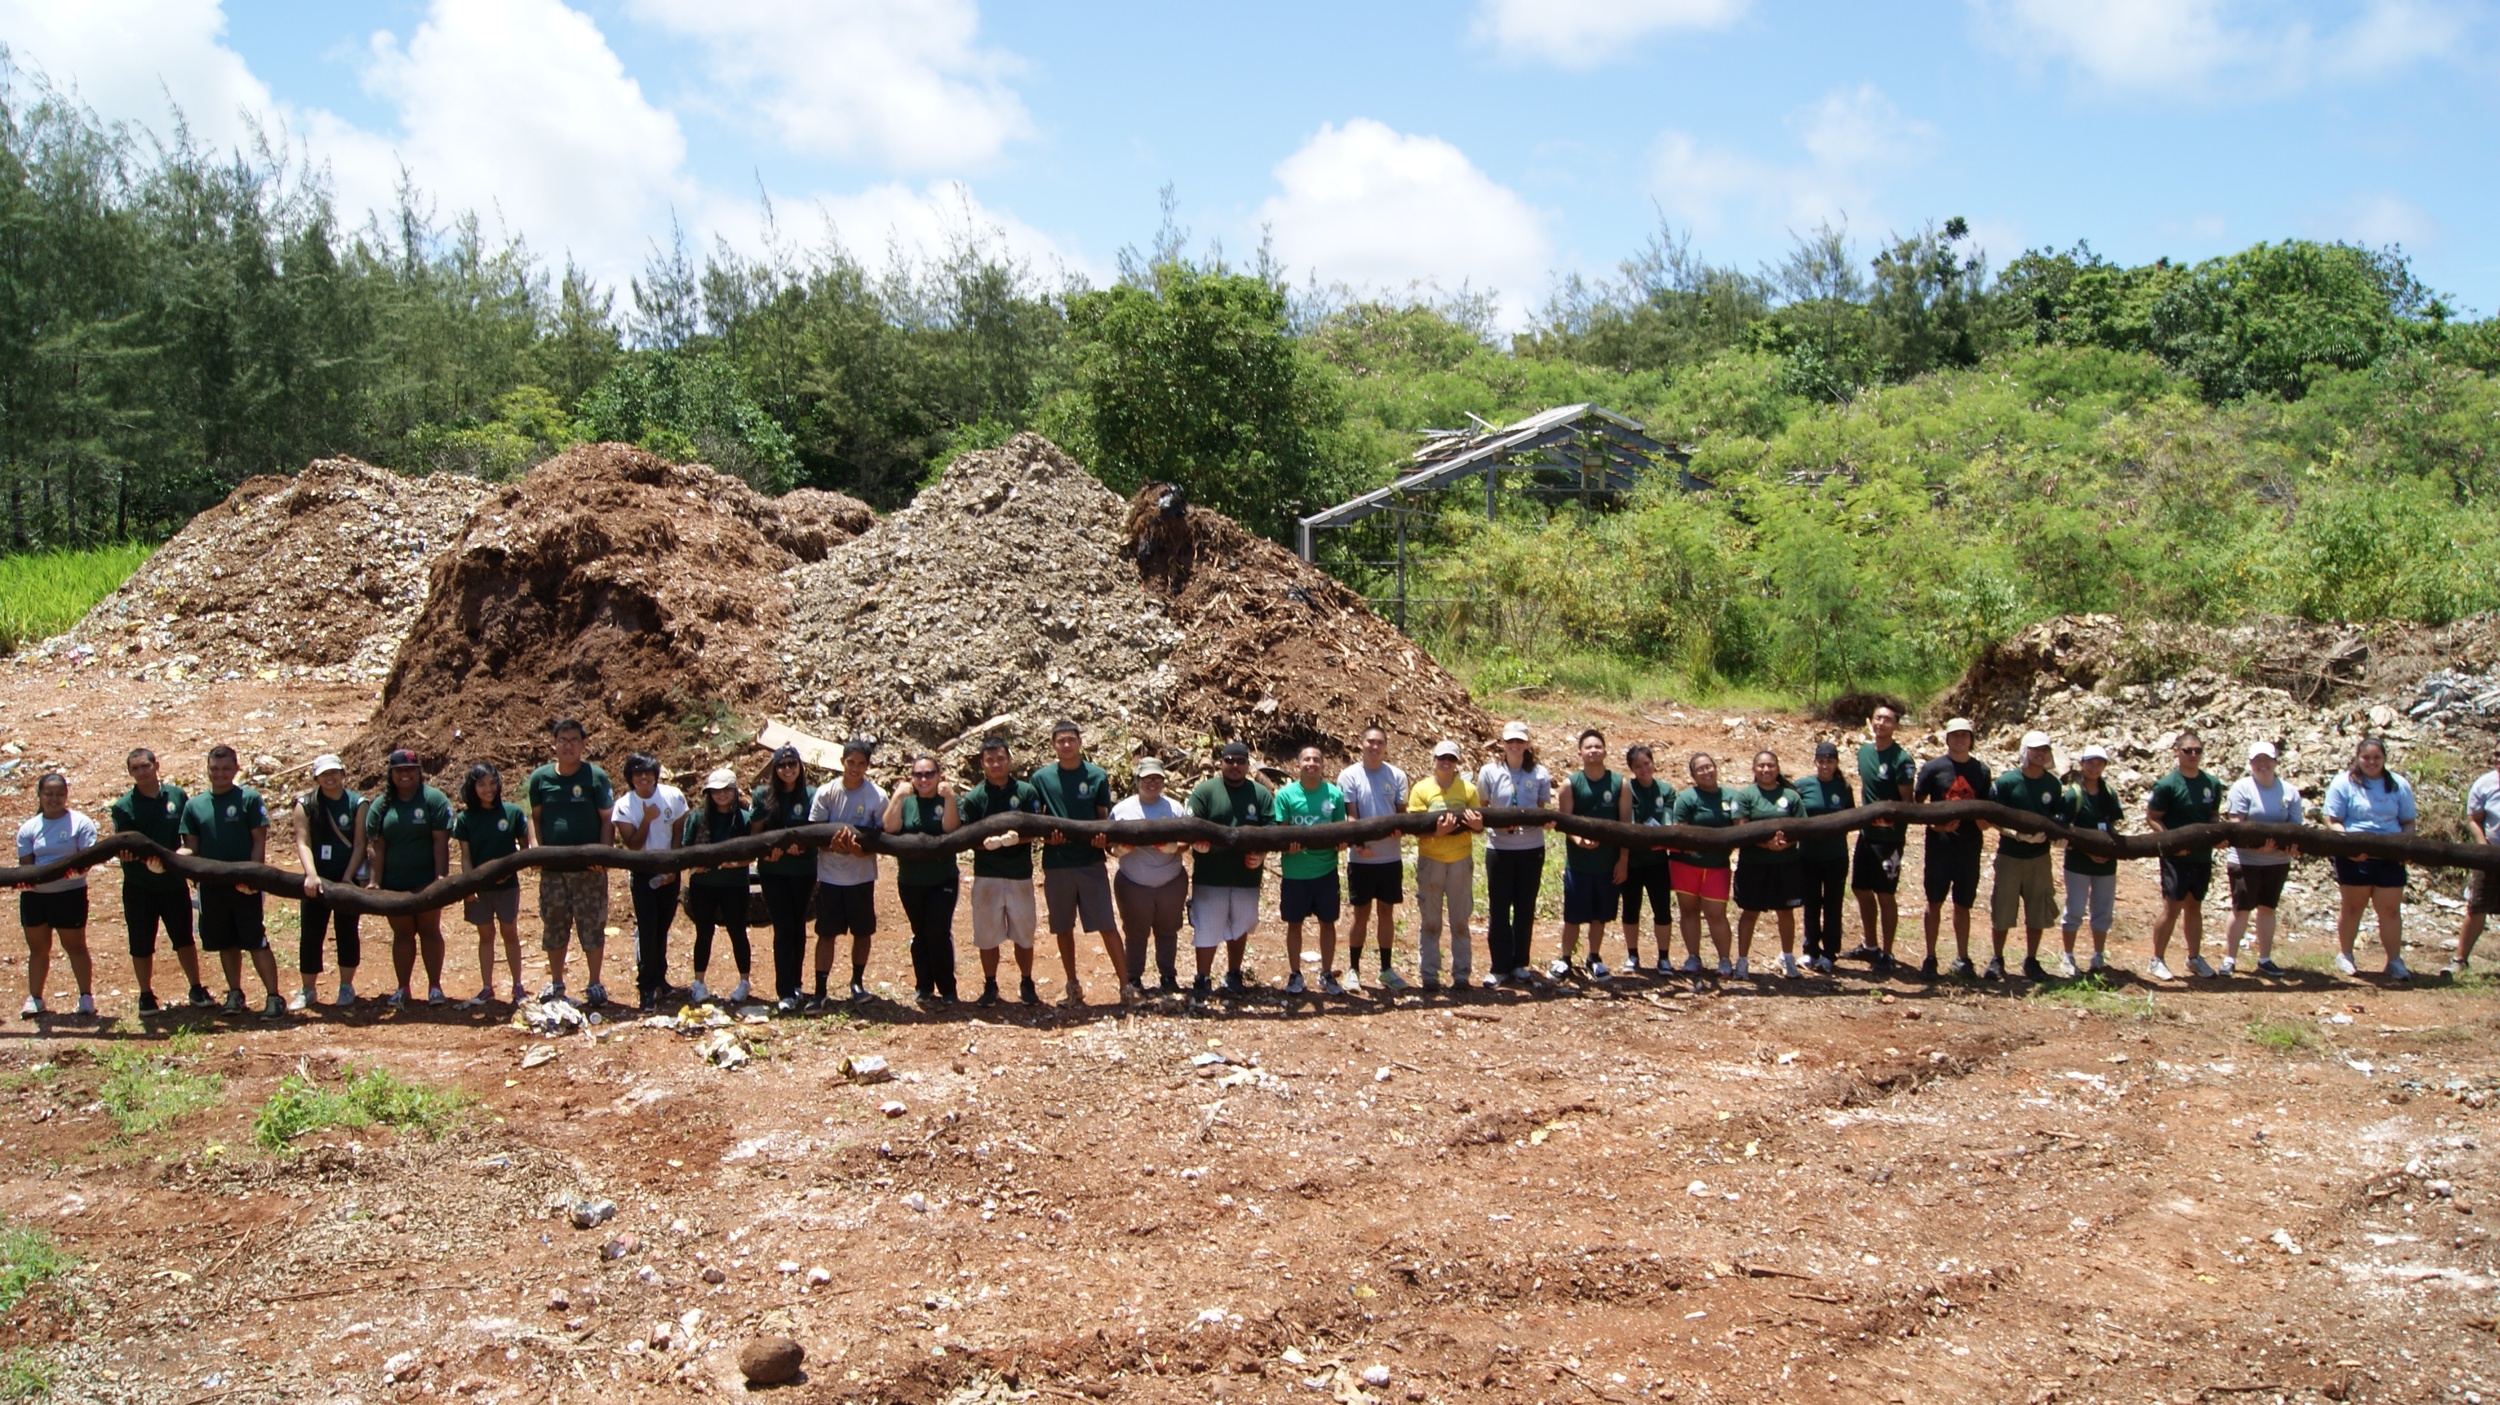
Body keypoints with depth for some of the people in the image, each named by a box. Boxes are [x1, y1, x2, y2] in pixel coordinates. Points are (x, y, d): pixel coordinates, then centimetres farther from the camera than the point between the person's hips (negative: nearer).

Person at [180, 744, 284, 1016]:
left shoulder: (249, 798, -2)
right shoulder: (194, 805, 8)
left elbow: (259, 841, -5)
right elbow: (191, 847, 9)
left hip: (244, 884, -4)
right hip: (211, 885, 4)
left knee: (256, 941, -5)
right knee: (226, 943, 12)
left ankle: (274, 997, -2)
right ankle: (235, 993, 23)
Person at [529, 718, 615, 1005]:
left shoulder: (596, 777, -3)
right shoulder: (540, 777, 4)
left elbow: (607, 818, -3)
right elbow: (535, 817, 10)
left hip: (588, 866, -2)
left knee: (592, 926, 1)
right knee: (554, 925, 11)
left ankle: (595, 984, 12)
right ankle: (555, 982, 25)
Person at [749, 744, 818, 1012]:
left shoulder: (811, 795, -3)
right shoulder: (763, 794, -1)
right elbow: (755, 832, 3)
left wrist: (802, 845, -17)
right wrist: (768, 849, -16)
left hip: (803, 871, 1)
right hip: (772, 871, -1)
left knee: (798, 927, 11)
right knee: (784, 928, -6)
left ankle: (796, 984, 23)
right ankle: (785, 992, -6)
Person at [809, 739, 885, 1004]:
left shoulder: (877, 796, -6)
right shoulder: (826, 793, -5)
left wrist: (862, 849, -23)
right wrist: (832, 844, -24)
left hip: (862, 875, 0)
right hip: (829, 875, 0)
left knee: (863, 931, 10)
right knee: (826, 933, 2)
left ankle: (857, 982, 28)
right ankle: (820, 989, 6)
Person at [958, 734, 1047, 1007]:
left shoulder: (1026, 792, 0)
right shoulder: (973, 797, 0)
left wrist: (1015, 838, -24)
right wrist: (986, 843, -24)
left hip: (1020, 874, 0)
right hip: (986, 875, 0)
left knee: (1024, 934, 9)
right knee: (987, 935, 6)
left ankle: (1027, 985, 23)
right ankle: (990, 986, 21)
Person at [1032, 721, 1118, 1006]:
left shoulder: (1097, 776, 2)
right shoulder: (1041, 778, 3)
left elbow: (1104, 817, 5)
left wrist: (1105, 838, -15)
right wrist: (1045, 835, -13)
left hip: (1091, 862, -1)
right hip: (1056, 863, 2)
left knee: (1106, 925, -4)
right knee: (1063, 928, 11)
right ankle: (1072, 985, 24)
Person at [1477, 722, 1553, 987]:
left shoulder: (1539, 774, 3)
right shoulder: (1490, 772, -1)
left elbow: (1543, 810, 7)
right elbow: (1481, 809, 3)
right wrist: (1499, 823, -16)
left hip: (1531, 849, 1)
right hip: (1499, 848, -1)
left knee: (1525, 907, 8)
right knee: (1499, 907, 2)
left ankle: (1519, 964, 20)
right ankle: (1500, 967, 10)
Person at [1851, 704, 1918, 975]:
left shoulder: (1902, 759, -15)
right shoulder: (1864, 751, 6)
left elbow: (1908, 802, -13)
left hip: (1889, 836, -7)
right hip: (1866, 832, 7)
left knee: (1885, 895, -1)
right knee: (1861, 890, 16)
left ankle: (1886, 955, 9)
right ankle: (1870, 945, 31)